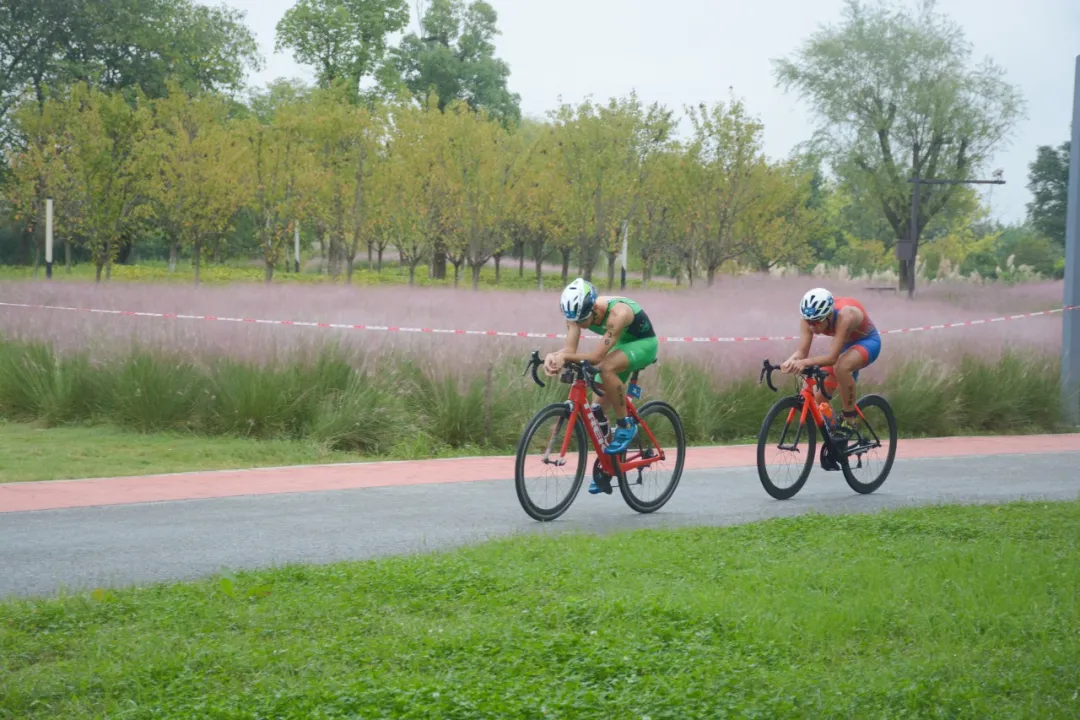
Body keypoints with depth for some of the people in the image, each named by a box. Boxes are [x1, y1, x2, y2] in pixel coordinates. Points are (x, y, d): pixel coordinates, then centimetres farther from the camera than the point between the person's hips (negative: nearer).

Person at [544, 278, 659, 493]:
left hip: (644, 343, -7)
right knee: (600, 410, 0)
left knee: (607, 368, -36)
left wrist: (563, 357, -48)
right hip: (621, 345, 7)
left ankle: (626, 426, -18)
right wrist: (554, 356, -46)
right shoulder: (578, 312, -20)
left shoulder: (618, 312, -39)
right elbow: (570, 349, -24)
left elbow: (597, 356, -42)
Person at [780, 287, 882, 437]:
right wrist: (790, 361, -47)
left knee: (841, 367, -39)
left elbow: (832, 357, -44)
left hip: (868, 342, -7)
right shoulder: (810, 318, -23)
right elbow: (802, 351, -24)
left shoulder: (845, 316, -40)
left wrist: (805, 362, -59)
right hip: (846, 345, 7)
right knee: (820, 399, -3)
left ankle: (851, 419, -20)